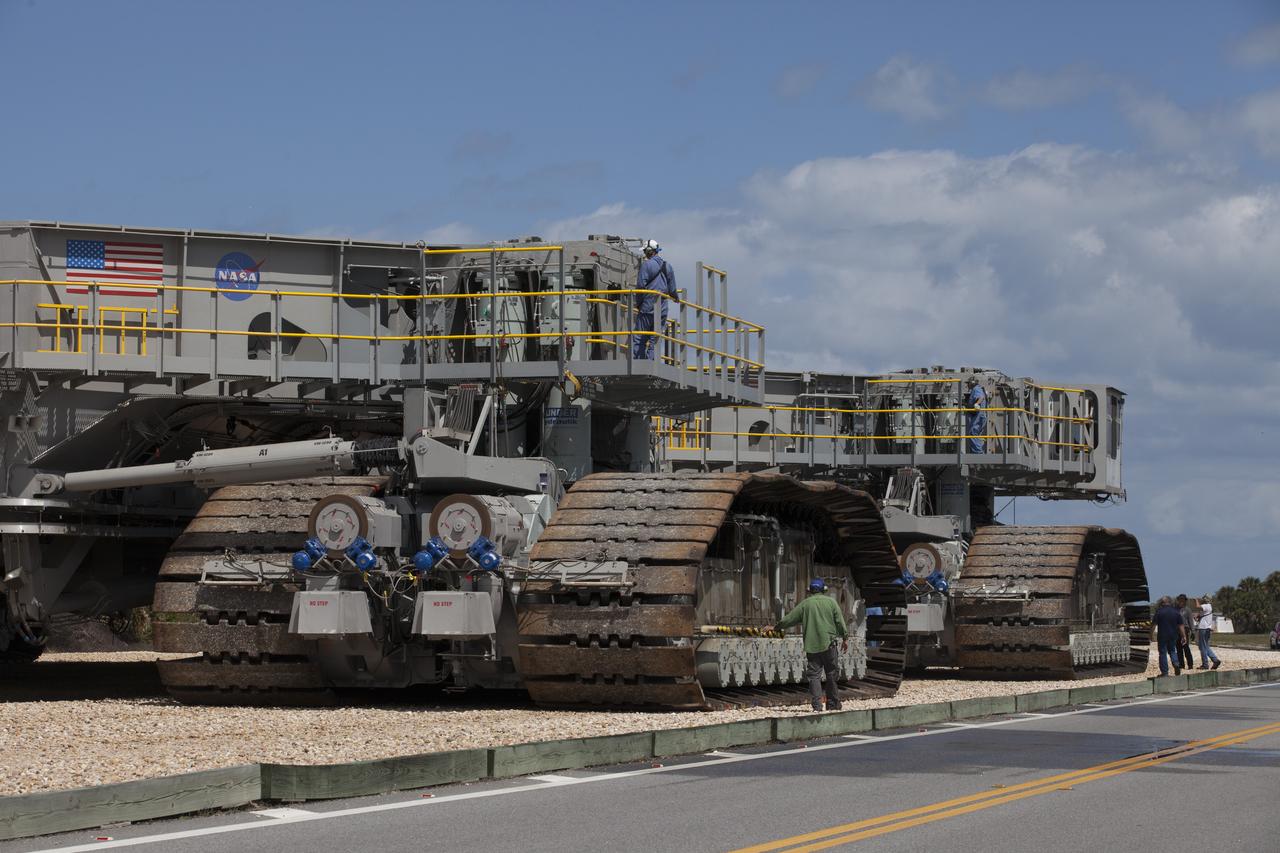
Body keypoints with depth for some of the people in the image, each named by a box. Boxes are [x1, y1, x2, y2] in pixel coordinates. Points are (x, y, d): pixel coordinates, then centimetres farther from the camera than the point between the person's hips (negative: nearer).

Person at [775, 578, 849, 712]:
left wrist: (777, 627, 24)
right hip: (828, 644, 0)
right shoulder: (831, 602, 3)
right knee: (831, 675, 9)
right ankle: (832, 704, 14)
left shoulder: (805, 604, 4)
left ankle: (817, 705, -10)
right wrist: (845, 638, 12)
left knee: (814, 676, 1)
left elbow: (788, 619, 9)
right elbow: (840, 622, 2)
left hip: (811, 646, 0)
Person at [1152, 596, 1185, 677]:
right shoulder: (1176, 611, 2)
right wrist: (1184, 636, 7)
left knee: (1163, 653, 3)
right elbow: (1180, 625, 3)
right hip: (1173, 635, 3)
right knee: (1172, 650, 20)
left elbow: (1154, 624, -6)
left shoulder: (1159, 611, -6)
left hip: (1162, 636, -3)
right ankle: (1176, 664, -5)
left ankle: (1164, 672, 2)